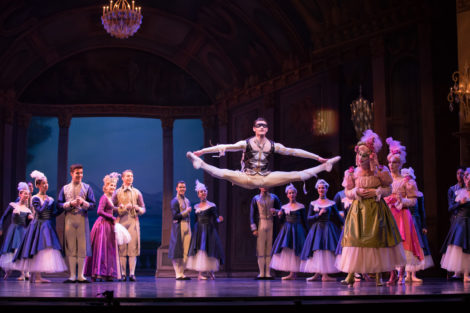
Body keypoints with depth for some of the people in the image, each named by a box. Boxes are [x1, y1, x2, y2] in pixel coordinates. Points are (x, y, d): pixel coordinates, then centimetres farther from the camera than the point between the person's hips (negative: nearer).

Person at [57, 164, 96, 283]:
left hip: (82, 219, -1)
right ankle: (72, 276, 5)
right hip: (69, 218, 1)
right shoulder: (65, 188, 11)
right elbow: (59, 204, 5)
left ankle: (80, 276, 4)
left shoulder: (87, 188, 8)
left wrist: (83, 203, -14)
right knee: (70, 248, 0)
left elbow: (93, 205, 3)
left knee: (82, 248, -2)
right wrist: (70, 204, -10)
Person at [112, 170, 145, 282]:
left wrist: (137, 208, -9)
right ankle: (123, 274, 0)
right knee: (122, 247, -4)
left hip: (133, 221, 1)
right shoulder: (117, 192, 11)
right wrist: (123, 208, -10)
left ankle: (132, 273, -6)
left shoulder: (137, 192, 14)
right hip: (121, 221, -1)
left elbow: (143, 209, 13)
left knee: (133, 247, -6)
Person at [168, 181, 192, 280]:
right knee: (178, 252, -4)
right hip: (179, 227, -7)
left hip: (187, 227, 7)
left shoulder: (187, 200, 18)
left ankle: (181, 273, 14)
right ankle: (178, 274, 1)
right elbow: (175, 216, -14)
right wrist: (186, 212, -12)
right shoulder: (175, 201, -6)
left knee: (186, 251, 6)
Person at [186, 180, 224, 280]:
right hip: (198, 230, 3)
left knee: (209, 250, -4)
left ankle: (211, 271, 11)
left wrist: (219, 220, -27)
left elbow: (215, 218, -6)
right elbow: (196, 220, 15)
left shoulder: (211, 206, -1)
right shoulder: (196, 207, 11)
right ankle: (200, 273, -1)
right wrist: (194, 230, 11)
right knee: (199, 250, -2)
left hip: (209, 230, -3)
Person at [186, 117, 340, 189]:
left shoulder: (273, 145, 3)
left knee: (298, 176, -6)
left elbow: (294, 151, 7)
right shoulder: (247, 143, -3)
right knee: (224, 174, -28)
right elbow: (225, 147, -7)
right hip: (248, 179, -2)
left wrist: (318, 157, 6)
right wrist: (202, 151, -13)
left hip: (266, 178, 2)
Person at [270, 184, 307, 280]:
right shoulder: (284, 207, 9)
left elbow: (304, 220, 1)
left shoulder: (301, 207, -2)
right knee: (286, 250, 1)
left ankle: (292, 274, -6)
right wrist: (280, 215, -8)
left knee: (294, 250, -7)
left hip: (297, 229, -5)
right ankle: (292, 274, 7)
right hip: (286, 229, 5)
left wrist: (306, 231, 1)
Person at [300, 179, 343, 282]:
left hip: (328, 229, -1)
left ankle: (325, 274, -5)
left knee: (328, 250, -6)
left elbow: (338, 217, 10)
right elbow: (309, 218, 2)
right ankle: (317, 273, 3)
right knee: (316, 251, -3)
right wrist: (319, 214, -11)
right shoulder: (313, 203, 7)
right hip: (317, 229, 1)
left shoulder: (332, 203, 5)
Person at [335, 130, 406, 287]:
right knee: (355, 240, -5)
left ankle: (378, 275, 7)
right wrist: (357, 192, -11)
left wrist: (376, 192, -12)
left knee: (377, 240, -1)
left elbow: (388, 189, 4)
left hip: (376, 209, -1)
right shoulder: (353, 173, 5)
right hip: (359, 210, 1)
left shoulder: (379, 172, 1)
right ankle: (351, 275, -4)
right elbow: (348, 192, 9)